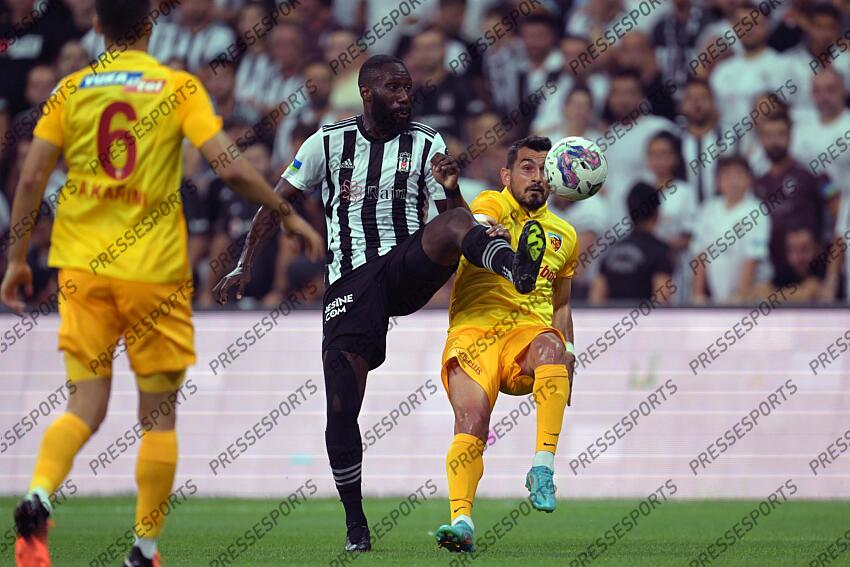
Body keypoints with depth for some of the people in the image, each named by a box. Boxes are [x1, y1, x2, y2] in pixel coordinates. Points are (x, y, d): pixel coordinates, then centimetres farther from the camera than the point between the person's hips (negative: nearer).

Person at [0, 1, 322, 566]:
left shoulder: (72, 89, 4)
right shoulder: (180, 88, -2)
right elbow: (230, 167, -10)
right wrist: (289, 215, 2)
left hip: (83, 266, 2)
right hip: (155, 269, -2)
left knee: (86, 405, 5)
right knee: (159, 416, 8)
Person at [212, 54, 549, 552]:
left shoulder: (428, 144, 9)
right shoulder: (328, 142, 9)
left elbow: (455, 216, 3)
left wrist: (451, 189, -20)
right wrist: (245, 267, 9)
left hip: (408, 267, 0)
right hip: (350, 280, 0)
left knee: (454, 225, -34)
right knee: (342, 406, -9)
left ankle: (515, 268, -67)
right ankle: (355, 522, 5)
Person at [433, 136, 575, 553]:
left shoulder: (564, 235, 23)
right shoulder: (493, 205, 8)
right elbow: (472, 227, -19)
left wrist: (566, 353, 18)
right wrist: (479, 231, -43)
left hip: (528, 335, 3)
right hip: (474, 331, -3)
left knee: (550, 347, -34)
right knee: (471, 421, -25)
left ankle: (542, 468, -34)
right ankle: (461, 519, -32)